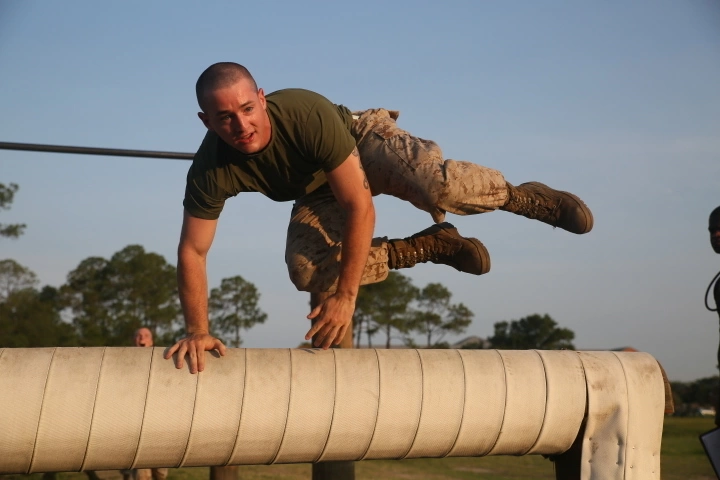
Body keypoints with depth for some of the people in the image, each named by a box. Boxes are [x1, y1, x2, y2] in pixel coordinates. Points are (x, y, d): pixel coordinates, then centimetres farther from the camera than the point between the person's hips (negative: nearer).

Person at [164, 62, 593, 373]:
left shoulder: (308, 113, -40)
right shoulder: (211, 172, -30)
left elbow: (360, 205, -36)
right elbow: (193, 251, -20)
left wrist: (346, 296, -36)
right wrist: (198, 330, -30)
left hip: (364, 140, -4)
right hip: (319, 191, 4)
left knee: (437, 184, -34)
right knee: (306, 271, -21)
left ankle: (525, 199, -3)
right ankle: (432, 246, -4)